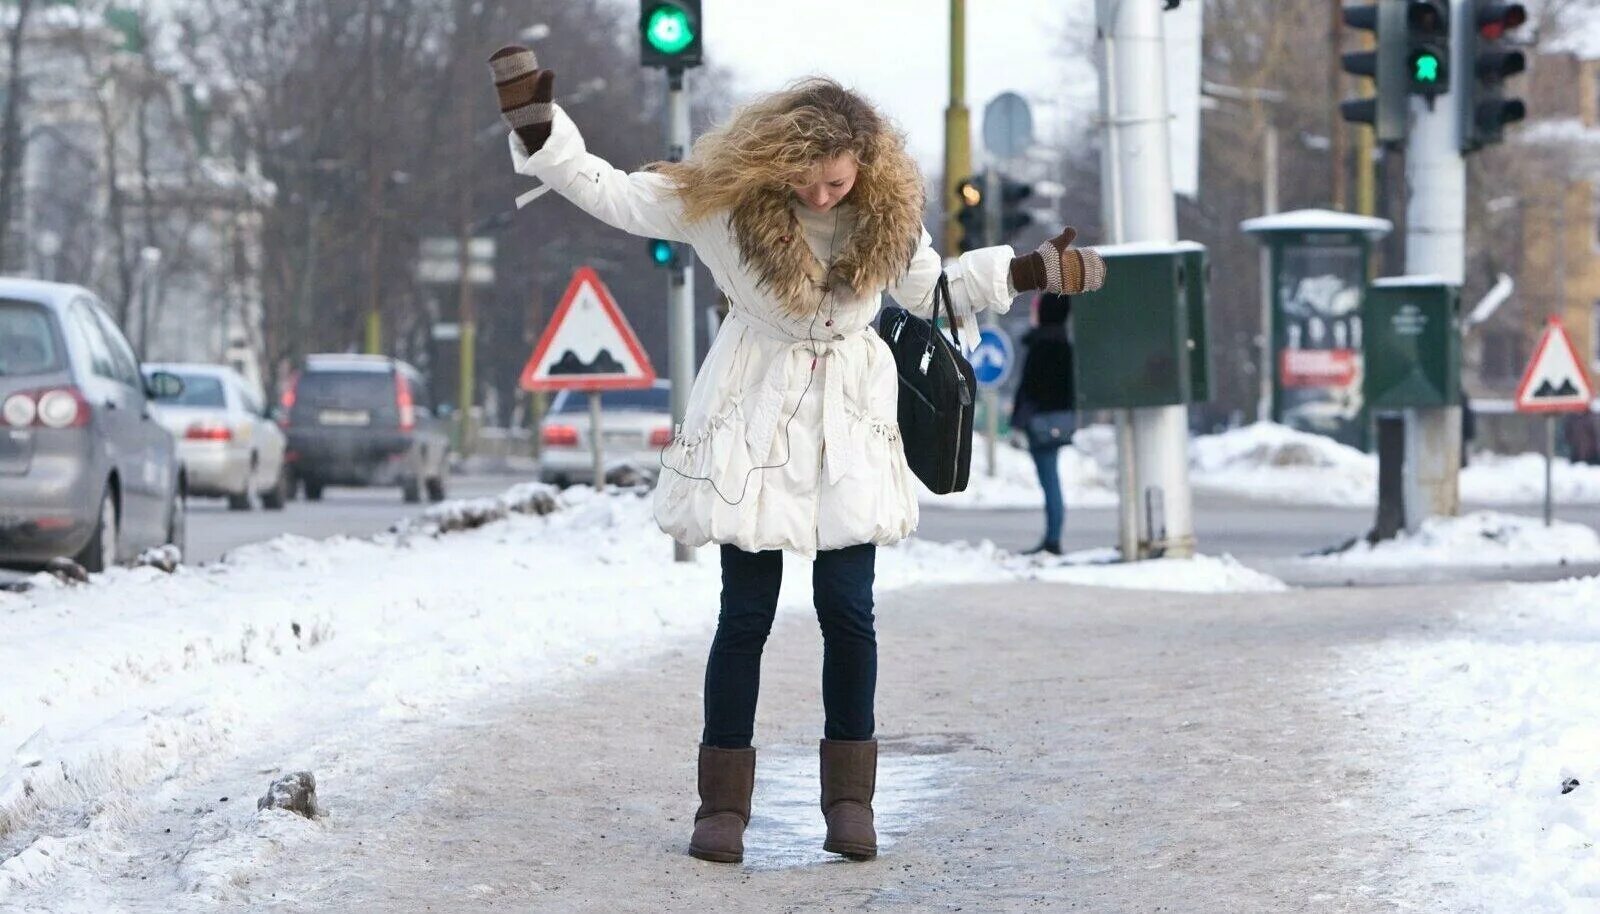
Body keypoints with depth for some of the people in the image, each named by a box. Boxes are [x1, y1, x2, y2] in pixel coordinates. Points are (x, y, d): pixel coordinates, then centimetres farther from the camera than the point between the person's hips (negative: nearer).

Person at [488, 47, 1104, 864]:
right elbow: (605, 191, -9)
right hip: (752, 420, -2)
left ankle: (850, 796, 11)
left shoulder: (887, 213, -5)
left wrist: (1037, 270, 8)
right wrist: (535, 122, -19)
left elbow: (932, 287, 12)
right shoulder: (720, 198, -15)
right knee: (746, 613, -2)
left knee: (848, 609, -1)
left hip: (849, 426, 2)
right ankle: (724, 803, 7)